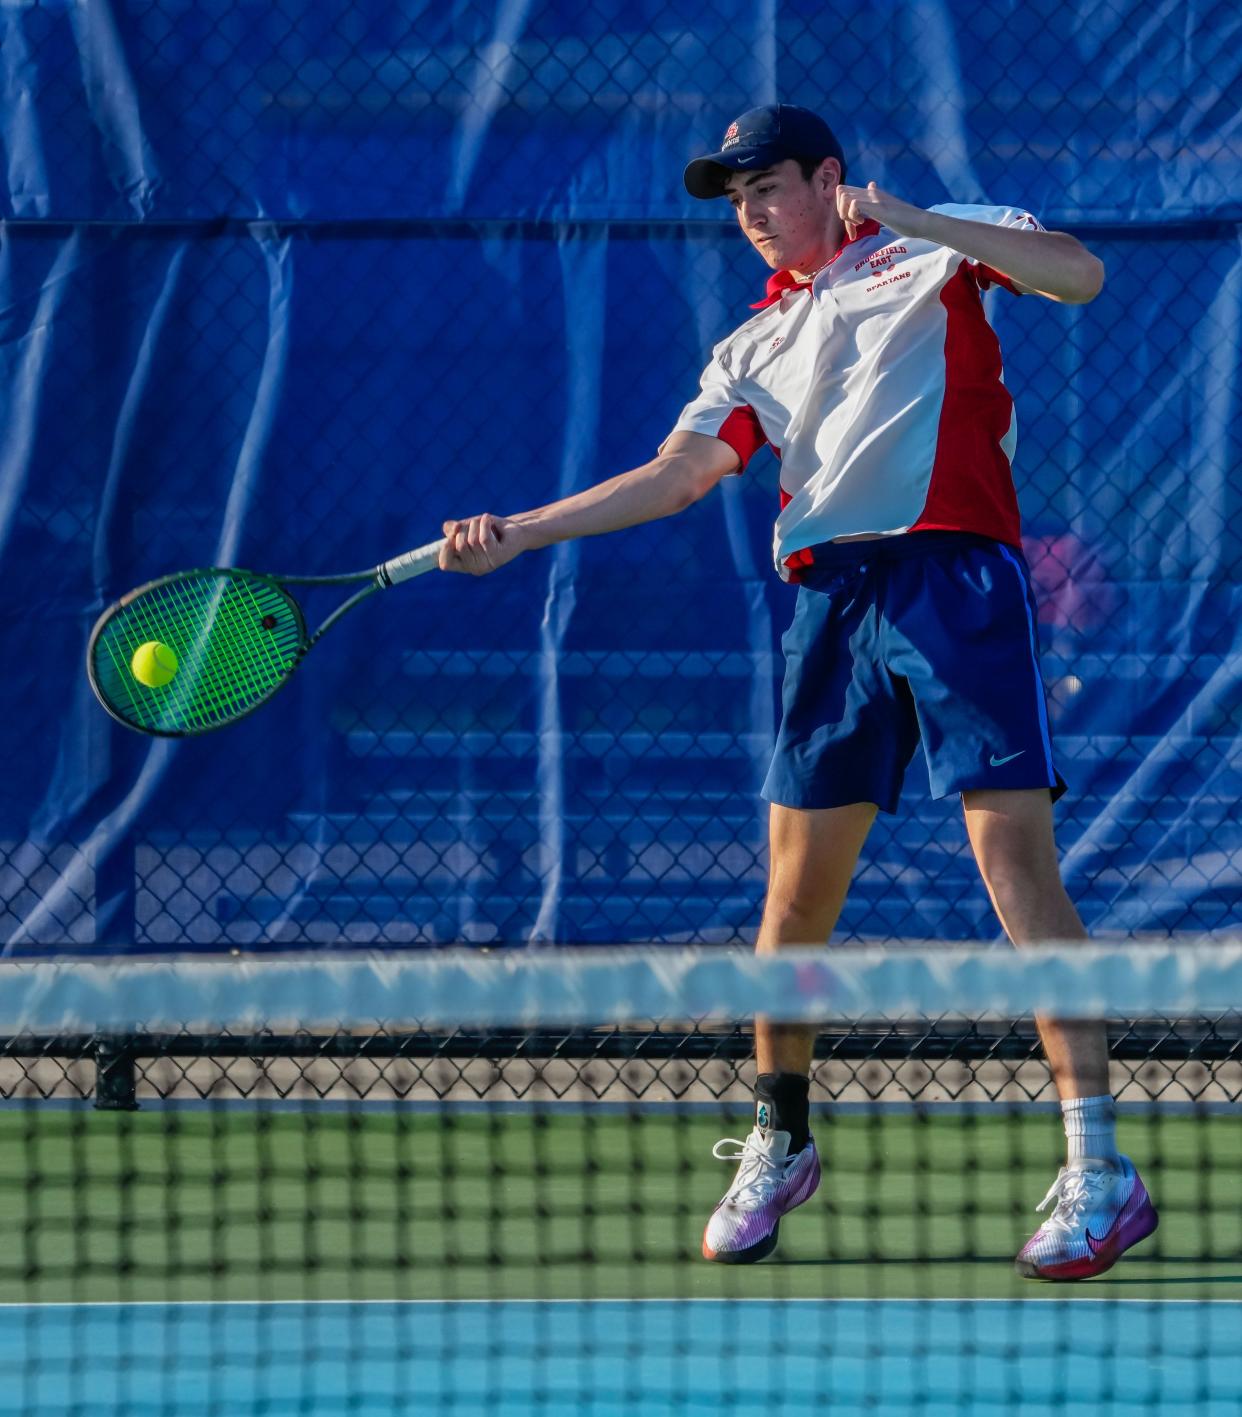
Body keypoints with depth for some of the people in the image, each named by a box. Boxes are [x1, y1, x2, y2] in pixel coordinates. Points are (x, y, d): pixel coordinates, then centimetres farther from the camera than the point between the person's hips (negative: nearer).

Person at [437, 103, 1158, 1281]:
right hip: (830, 597, 5)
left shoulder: (930, 252, 12)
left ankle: (1098, 1172, -16)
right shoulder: (757, 346, 25)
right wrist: (516, 535, 3)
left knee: (1016, 862, -14)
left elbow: (1078, 275, -3)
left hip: (955, 574, -5)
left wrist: (916, 220, -13)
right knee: (797, 886, 4)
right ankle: (776, 1147, 23)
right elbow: (677, 474, 14)